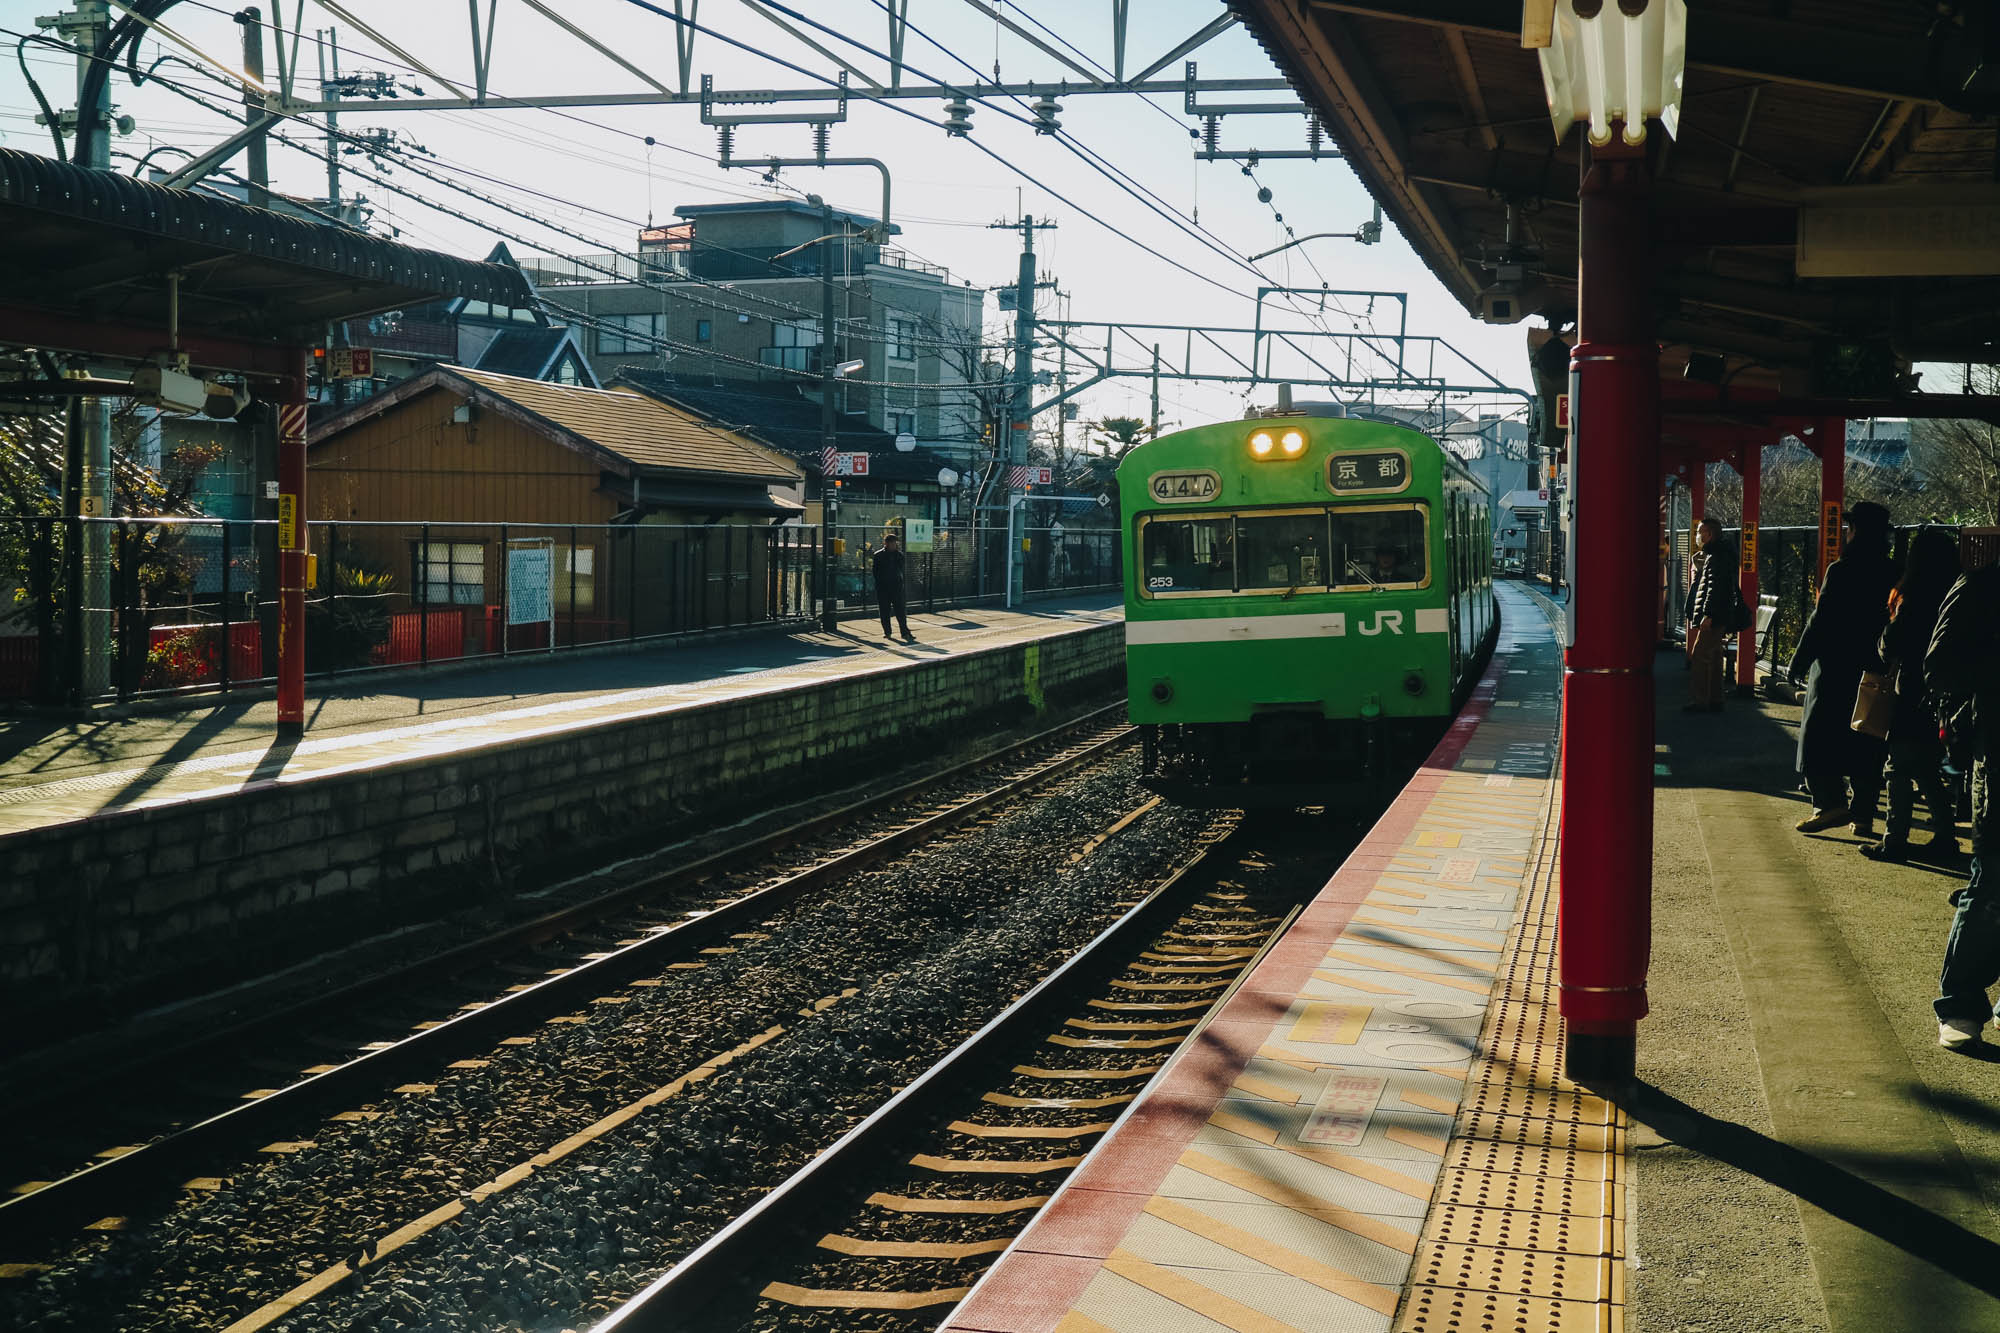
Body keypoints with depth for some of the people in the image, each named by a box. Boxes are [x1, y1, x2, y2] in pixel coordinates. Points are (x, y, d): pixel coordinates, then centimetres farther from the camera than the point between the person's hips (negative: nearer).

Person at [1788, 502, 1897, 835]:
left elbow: (1821, 620, -13)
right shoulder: (1893, 574, 3)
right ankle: (1863, 813, 10)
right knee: (1867, 743, 9)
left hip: (1834, 668, -5)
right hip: (1875, 669, 5)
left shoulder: (1841, 571, -13)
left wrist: (1799, 661, -6)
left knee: (1819, 736, 2)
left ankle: (1830, 802, -8)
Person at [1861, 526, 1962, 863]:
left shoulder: (1914, 602, -18)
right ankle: (1945, 838, 19)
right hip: (1939, 698, 7)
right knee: (1929, 771, 17)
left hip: (1912, 698, -7)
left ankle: (1895, 841, 2)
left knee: (1899, 770, 0)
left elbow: (1889, 648, -13)